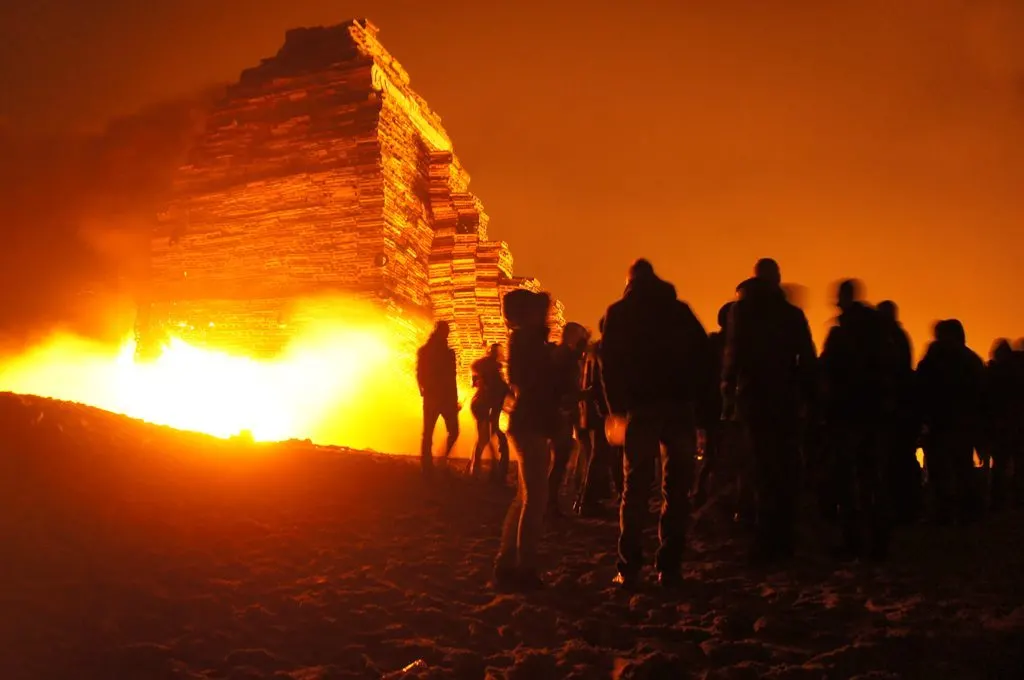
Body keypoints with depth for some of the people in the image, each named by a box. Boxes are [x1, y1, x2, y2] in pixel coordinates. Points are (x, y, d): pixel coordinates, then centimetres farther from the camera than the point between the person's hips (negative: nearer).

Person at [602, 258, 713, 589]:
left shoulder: (619, 313, 9)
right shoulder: (679, 309, 14)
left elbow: (610, 360, -2)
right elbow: (703, 355, 6)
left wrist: (618, 405, 3)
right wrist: (702, 406, 7)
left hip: (641, 406, -1)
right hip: (681, 406, 1)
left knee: (635, 487, 4)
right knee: (676, 488, 4)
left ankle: (629, 569, 0)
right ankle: (669, 567, 0)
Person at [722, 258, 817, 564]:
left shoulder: (742, 310, -1)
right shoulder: (793, 314, 5)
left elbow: (733, 355, -7)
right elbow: (807, 360, 3)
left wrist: (729, 395, -1)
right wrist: (808, 396, 8)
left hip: (755, 398, -2)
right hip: (787, 400, 2)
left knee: (765, 472, -1)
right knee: (786, 471, 8)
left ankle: (767, 544, -3)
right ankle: (782, 541, 12)